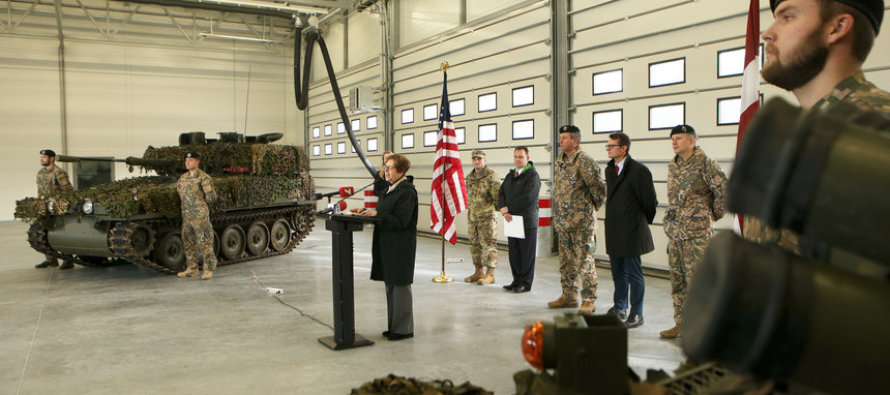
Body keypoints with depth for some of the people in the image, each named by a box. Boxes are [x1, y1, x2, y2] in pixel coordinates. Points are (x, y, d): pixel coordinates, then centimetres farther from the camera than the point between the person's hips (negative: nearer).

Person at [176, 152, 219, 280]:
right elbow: (180, 195, 22)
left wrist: (206, 185, -16)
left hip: (200, 216, -7)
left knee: (205, 243, -6)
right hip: (186, 216, 7)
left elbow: (212, 198, -9)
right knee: (188, 243, 12)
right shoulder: (182, 178, 14)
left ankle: (208, 270, 0)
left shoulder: (203, 177, -6)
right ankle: (192, 268, 23)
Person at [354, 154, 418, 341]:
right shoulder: (390, 189, 13)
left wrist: (376, 214, -23)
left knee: (400, 285, -1)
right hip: (388, 245, 9)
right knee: (390, 285, 15)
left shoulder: (407, 192, -16)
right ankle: (394, 326, 26)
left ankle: (404, 329, 11)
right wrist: (367, 211, 4)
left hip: (400, 247, -9)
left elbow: (401, 221, -22)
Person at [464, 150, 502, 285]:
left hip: (487, 217, -7)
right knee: (475, 245, 11)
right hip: (473, 217, 7)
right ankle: (478, 272, 21)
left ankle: (490, 274, 1)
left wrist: (500, 208, -16)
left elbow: (499, 195, -12)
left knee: (488, 245, -5)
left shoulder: (491, 176, -10)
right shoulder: (470, 177, 12)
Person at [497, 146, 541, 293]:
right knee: (513, 253, 10)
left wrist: (508, 208, -11)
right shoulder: (510, 175, 17)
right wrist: (503, 209, -9)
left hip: (527, 220, -7)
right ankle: (517, 280, 21)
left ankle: (525, 283, 8)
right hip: (512, 220, 7)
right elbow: (501, 193, 10)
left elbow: (527, 197, -18)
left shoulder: (533, 176, -7)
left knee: (527, 253, 0)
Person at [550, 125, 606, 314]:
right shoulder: (560, 160, 12)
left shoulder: (584, 160, -14)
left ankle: (588, 300, 6)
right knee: (566, 261, 15)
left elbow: (599, 187, -14)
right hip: (562, 220, 8)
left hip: (581, 221, -8)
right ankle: (569, 296, 26)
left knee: (584, 261, -2)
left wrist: (593, 206, -1)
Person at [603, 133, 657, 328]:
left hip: (631, 231, -7)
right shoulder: (609, 169, 11)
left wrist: (642, 223, 2)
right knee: (618, 272, 18)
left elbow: (650, 201, -10)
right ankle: (620, 307, 32)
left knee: (634, 274, 1)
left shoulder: (638, 170, -14)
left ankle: (636, 314, 11)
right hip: (614, 231, 8)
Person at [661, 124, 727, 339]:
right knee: (677, 279, 11)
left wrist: (713, 215, -3)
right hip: (675, 232, 8)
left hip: (698, 232, -7)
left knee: (697, 280, -6)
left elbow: (724, 190, -12)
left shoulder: (705, 163, -8)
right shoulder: (672, 167, 14)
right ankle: (681, 324, 21)